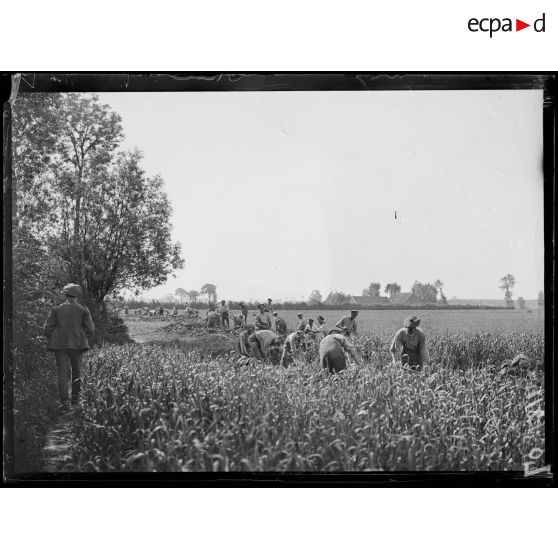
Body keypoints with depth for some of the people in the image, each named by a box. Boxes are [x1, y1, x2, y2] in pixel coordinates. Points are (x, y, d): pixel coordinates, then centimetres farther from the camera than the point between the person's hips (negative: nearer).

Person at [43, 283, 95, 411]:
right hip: (77, 345, 0)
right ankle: (75, 397, 22)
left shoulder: (56, 310, 1)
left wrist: (52, 339, 17)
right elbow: (90, 330, -3)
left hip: (59, 345, 0)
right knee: (76, 371, 18)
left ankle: (65, 401, -8)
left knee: (63, 373, 0)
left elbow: (48, 328, 0)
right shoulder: (83, 310, 0)